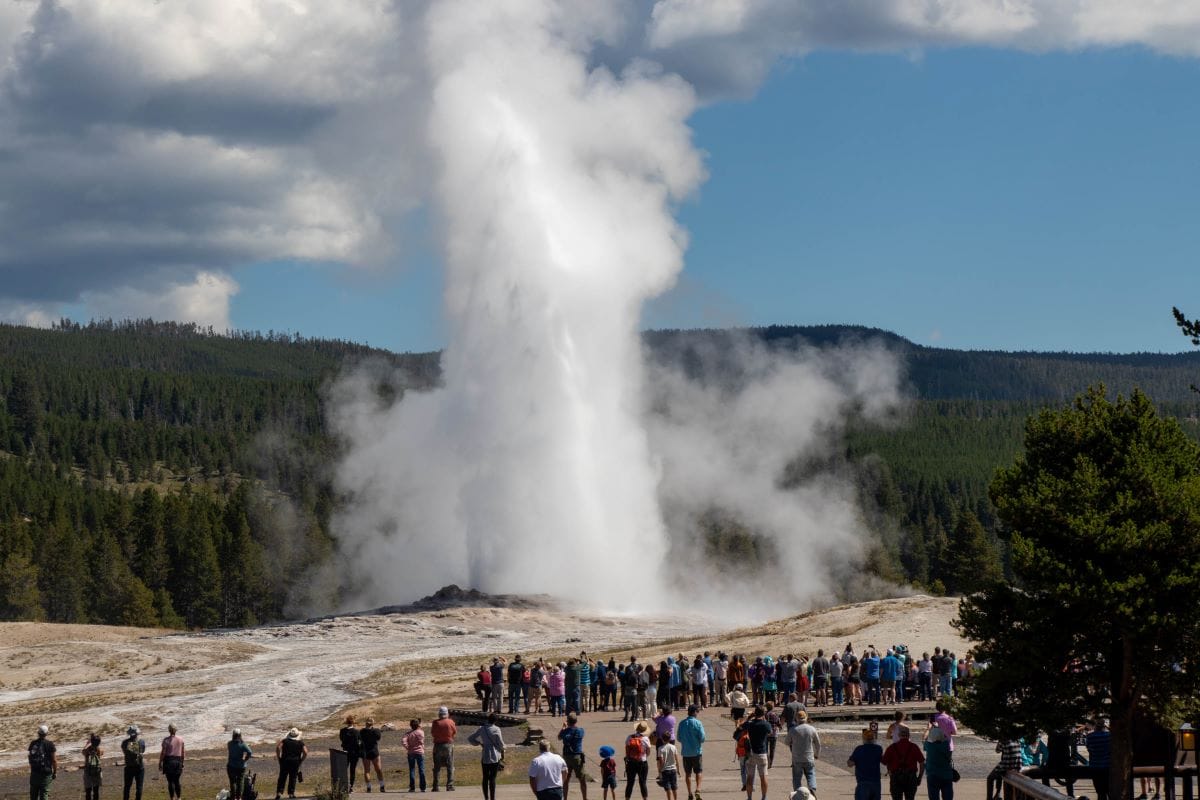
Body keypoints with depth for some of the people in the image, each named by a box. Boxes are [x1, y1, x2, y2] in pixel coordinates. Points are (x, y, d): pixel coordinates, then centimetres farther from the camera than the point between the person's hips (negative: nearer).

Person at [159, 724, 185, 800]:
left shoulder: (166, 740, -11)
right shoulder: (180, 740, 1)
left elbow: (163, 753, -10)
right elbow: (183, 753, 8)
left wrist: (160, 763, -2)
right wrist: (182, 762, 20)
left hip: (168, 761, -3)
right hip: (178, 761, 3)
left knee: (170, 781, 4)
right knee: (177, 781, 13)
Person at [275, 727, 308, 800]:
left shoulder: (285, 740, 6)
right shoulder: (301, 743, 6)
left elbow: (278, 747, -9)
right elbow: (305, 752, -4)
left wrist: (278, 757, -1)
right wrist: (301, 761, 6)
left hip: (285, 760, 0)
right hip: (295, 761, 0)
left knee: (282, 777, 4)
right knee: (293, 778, 8)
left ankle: (279, 793, -5)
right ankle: (291, 793, 6)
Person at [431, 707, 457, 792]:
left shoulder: (435, 723, -7)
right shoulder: (450, 722, -7)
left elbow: (432, 733, -1)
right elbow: (455, 733, 3)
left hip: (438, 745, 0)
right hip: (448, 745, 0)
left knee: (437, 767, 7)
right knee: (450, 767, 7)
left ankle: (435, 786, 4)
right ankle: (449, 786, 1)